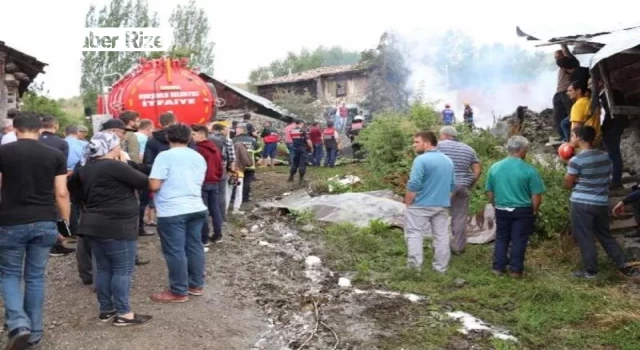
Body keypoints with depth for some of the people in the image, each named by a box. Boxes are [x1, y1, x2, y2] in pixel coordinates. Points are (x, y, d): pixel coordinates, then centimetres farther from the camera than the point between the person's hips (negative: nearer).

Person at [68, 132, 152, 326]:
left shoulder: (86, 167, 9)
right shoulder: (115, 166, -18)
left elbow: (72, 184, 24)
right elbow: (143, 182, -13)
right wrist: (126, 165, -1)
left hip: (94, 224, 9)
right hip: (116, 226, -9)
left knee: (103, 268, 14)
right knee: (123, 269, -2)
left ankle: (106, 310, 21)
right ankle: (123, 313, 1)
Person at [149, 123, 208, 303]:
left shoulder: (165, 156, -10)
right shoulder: (199, 157, 10)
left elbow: (154, 186, -14)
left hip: (172, 211, -7)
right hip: (196, 208, 7)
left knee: (175, 251, 1)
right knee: (195, 246, 15)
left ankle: (179, 291, 9)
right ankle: (197, 284, 25)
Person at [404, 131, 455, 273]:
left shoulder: (421, 159, -15)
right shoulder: (448, 160, 10)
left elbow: (414, 185, -20)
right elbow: (452, 185, 15)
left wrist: (407, 203, -9)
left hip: (421, 205, -7)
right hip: (442, 205, 7)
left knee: (414, 234, 2)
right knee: (442, 236, 10)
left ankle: (415, 267, -1)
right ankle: (441, 268, 16)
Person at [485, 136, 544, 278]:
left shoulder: (494, 167, -1)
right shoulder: (529, 170, -13)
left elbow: (489, 192, 6)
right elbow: (536, 196, -10)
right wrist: (534, 211, 5)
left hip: (501, 210, 3)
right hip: (522, 210, -3)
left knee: (501, 239, 15)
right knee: (519, 240, 8)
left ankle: (498, 267, 19)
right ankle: (515, 270, 14)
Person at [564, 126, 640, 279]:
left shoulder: (576, 160, -16)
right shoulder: (605, 156, 5)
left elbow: (568, 184, -8)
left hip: (582, 203, -7)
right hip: (602, 203, 7)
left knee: (584, 237, 5)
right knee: (605, 235, 18)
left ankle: (590, 270, 12)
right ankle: (624, 266, 20)